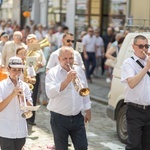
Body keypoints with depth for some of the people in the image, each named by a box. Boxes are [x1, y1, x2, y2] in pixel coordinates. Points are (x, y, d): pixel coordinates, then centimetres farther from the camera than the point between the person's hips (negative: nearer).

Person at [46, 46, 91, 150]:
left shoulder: (79, 71, 7)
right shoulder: (52, 73, -8)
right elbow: (50, 93, -24)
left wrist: (88, 111, 15)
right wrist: (67, 80, -31)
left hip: (77, 118, 3)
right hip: (59, 119, -3)